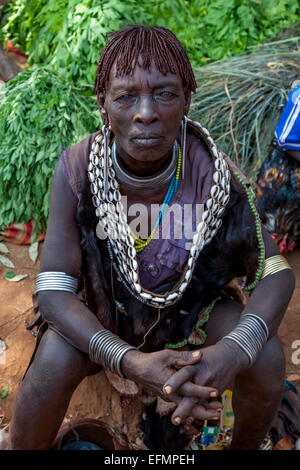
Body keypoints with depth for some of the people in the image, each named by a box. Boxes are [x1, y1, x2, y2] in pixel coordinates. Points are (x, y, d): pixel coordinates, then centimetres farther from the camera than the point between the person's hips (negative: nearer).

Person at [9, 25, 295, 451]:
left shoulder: (213, 171, -22)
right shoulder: (77, 169, -24)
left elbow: (276, 272, -20)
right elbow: (51, 289, -25)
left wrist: (232, 352, -41)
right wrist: (129, 360, -42)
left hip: (192, 297, 2)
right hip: (103, 300, -1)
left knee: (266, 357, -22)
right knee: (54, 364, -30)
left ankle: (244, 447, 12)